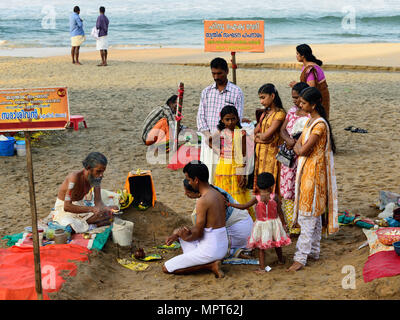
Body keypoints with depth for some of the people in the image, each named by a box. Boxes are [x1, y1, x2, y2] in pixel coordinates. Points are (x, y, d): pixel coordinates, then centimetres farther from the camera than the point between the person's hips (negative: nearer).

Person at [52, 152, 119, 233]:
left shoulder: (97, 177, -9)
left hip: (81, 206, 6)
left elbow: (98, 202, -9)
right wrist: (91, 209, -44)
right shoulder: (75, 177, -30)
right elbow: (67, 206, -36)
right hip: (63, 208, -6)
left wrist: (107, 208, -32)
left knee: (109, 215, -16)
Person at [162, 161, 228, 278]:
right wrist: (177, 234, 7)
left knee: (166, 268, 0)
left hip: (210, 250, -9)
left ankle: (210, 265, -5)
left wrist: (185, 237, 4)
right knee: (177, 231, 27)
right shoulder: (219, 195, 7)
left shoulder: (203, 201, -22)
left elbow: (198, 233, -18)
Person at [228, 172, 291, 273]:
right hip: (274, 223, 2)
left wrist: (230, 204, 2)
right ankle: (281, 260, 42)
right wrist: (283, 223, 9)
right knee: (277, 243, 22)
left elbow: (244, 206, -8)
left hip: (261, 224, -2)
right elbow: (279, 212, -4)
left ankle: (262, 267, 3)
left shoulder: (256, 198, -12)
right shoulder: (275, 197, -9)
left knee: (261, 247, 6)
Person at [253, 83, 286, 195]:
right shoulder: (265, 113, 15)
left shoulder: (280, 113, -11)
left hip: (271, 153, -7)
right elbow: (254, 133, 12)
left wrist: (258, 135, 3)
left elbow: (265, 136, -16)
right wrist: (259, 138, -7)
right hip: (260, 153, 8)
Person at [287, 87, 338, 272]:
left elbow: (302, 150, -21)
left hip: (313, 172, -9)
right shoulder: (310, 121, 11)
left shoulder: (320, 124, -19)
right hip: (305, 170, 9)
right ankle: (314, 251, 25)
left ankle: (301, 257, -5)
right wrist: (299, 147, -3)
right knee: (313, 213, 15)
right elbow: (297, 146, 16)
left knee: (308, 216, -7)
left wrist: (298, 146, -2)